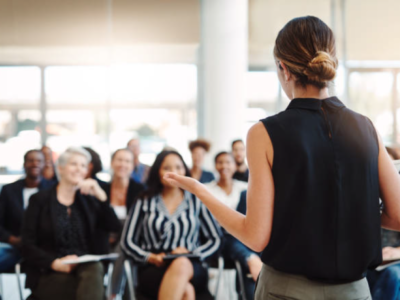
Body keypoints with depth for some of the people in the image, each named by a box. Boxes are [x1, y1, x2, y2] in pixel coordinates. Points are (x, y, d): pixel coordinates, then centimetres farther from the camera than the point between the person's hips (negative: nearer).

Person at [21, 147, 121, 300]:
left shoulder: (88, 201, 20)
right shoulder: (39, 200, 10)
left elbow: (114, 227, 5)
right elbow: (27, 246, 1)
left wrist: (101, 196, -6)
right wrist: (55, 263, -16)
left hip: (86, 267, 3)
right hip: (49, 275, -3)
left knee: (95, 268, -37)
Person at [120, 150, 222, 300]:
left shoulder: (196, 202, 16)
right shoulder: (144, 203, 15)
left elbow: (215, 239, 11)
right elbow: (127, 241, 11)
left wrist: (191, 254, -8)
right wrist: (150, 257, -8)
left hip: (192, 270, 1)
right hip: (153, 270, -1)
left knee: (181, 264, -40)